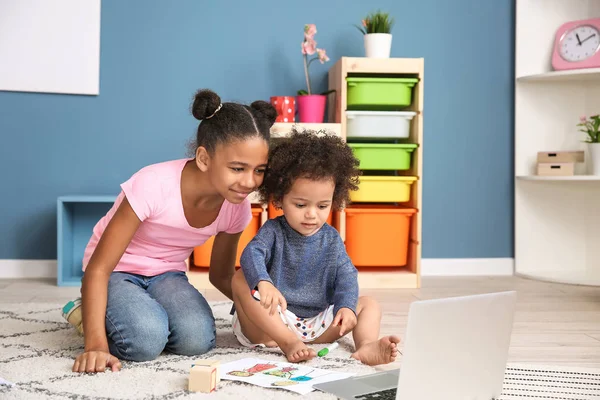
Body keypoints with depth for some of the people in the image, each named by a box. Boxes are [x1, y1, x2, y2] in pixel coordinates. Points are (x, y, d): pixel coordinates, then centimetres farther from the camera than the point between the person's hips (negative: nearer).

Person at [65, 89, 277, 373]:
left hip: (167, 274, 4)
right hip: (118, 272, -4)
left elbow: (221, 276, 4)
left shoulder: (237, 206, -15)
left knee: (197, 339, -26)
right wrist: (96, 344, -38)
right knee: (146, 340, -33)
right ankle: (90, 316, 0)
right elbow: (98, 268, -28)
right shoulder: (155, 186, -32)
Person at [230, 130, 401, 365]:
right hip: (269, 323, -3)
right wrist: (263, 283, -47)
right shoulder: (274, 231, -5)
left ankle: (366, 347, -37)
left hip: (314, 326, 4)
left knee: (368, 304, -4)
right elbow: (252, 253, -25)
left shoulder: (331, 239, 6)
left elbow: (346, 276, -3)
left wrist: (346, 306, -26)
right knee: (241, 279, -27)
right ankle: (287, 343, -37)